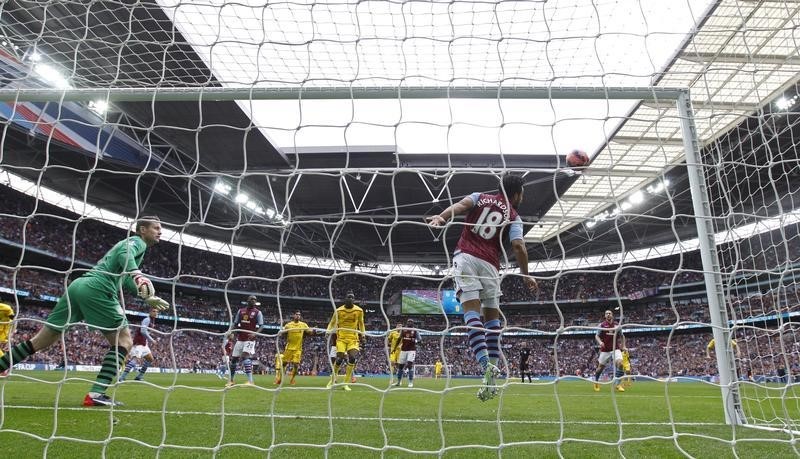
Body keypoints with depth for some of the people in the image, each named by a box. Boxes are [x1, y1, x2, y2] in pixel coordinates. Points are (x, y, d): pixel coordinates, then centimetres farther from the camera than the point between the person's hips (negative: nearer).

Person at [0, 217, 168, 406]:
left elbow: (124, 280, 39)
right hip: (96, 289, -9)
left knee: (41, 341, 15)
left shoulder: (130, 242, 33)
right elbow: (125, 255, -18)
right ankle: (96, 394, -14)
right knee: (124, 341, -5)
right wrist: (139, 276, -35)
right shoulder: (138, 241, 7)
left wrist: (148, 298, 32)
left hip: (78, 284, 9)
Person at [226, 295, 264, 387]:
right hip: (239, 339, 5)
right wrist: (230, 331, -5)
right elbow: (235, 323, 14)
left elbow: (261, 325, -7)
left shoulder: (257, 312, -1)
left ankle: (250, 381, -26)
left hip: (250, 339, -5)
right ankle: (231, 380, 27)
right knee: (234, 358, 10)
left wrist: (255, 333, -25)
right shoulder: (241, 311, 11)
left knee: (245, 356, -22)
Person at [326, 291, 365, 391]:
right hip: (341, 338, -1)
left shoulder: (359, 311, 0)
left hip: (353, 338, 1)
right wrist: (328, 332, -9)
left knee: (352, 358, -15)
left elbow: (361, 324, 14)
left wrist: (362, 336, 10)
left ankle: (346, 383, -1)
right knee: (339, 359, -10)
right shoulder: (339, 311, -5)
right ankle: (333, 379, 18)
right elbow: (332, 323, 8)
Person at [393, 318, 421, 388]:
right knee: (400, 365, 6)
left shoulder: (415, 330, -1)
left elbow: (420, 339, -6)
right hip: (403, 350, 4)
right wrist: (395, 348, 20)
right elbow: (399, 339, 17)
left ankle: (411, 382, -10)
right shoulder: (403, 329, 7)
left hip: (412, 350, -3)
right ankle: (398, 381, 20)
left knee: (410, 364, -17)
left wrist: (416, 341, -28)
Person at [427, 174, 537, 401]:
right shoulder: (514, 217, 13)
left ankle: (486, 365, -27)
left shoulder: (480, 197, 18)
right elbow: (518, 246, -1)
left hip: (465, 256, 0)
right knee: (492, 314, 14)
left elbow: (460, 205, -4)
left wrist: (441, 216, -21)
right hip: (489, 264, 0)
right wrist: (526, 275, 10)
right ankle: (493, 367, 7)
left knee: (472, 310, -11)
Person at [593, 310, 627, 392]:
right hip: (605, 350, -1)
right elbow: (597, 336, -1)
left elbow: (622, 336, 18)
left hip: (615, 349, 1)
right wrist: (600, 342, -20)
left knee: (620, 363, -23)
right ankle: (596, 383, 31)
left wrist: (623, 346, 9)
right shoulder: (602, 325, -1)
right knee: (601, 367, 6)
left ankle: (618, 384, -13)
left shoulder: (617, 325, 5)